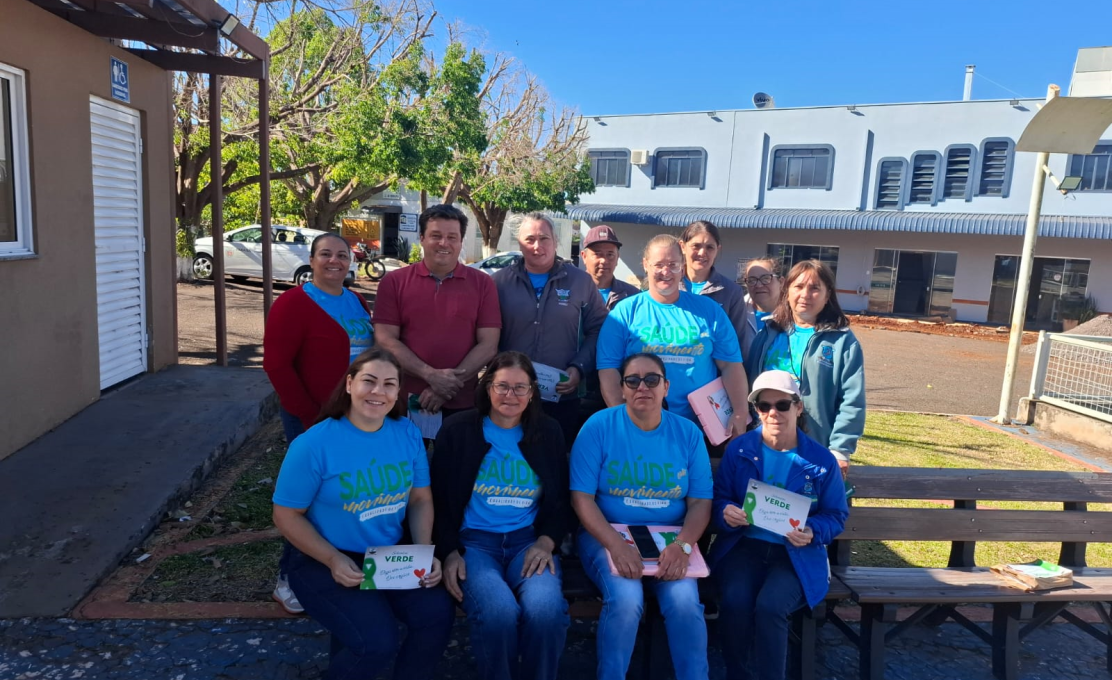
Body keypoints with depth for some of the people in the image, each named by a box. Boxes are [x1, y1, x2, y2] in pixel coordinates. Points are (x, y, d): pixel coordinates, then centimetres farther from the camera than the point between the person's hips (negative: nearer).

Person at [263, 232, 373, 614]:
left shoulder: (357, 302, 11)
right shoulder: (294, 303, -9)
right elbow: (276, 364, -14)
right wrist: (310, 416, -14)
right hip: (311, 419, -6)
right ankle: (288, 580, 21)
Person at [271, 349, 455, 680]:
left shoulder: (408, 434, -3)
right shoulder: (313, 444, -16)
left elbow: (421, 499, 4)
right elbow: (287, 516, -9)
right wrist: (334, 560, -20)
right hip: (324, 562, -4)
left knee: (438, 612, -18)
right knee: (378, 642, -23)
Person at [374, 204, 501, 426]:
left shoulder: (482, 284, 2)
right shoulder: (394, 282, 2)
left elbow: (488, 345, -3)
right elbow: (386, 340, -4)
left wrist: (450, 384, -12)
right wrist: (431, 376, -15)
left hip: (462, 404, 0)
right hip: (405, 402, 0)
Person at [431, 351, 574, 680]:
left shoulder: (549, 433, 10)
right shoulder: (457, 430, 4)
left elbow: (561, 501, 12)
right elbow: (440, 500, 5)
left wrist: (546, 542, -6)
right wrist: (449, 552, -8)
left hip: (528, 539, 2)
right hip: (474, 540, -1)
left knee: (546, 609, -29)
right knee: (497, 612, -31)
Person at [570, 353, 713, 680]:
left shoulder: (688, 433, 2)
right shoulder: (598, 426, -6)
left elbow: (701, 501, 1)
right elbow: (581, 497, -9)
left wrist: (682, 545, -18)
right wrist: (617, 545, -22)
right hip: (607, 535, -2)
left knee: (685, 601, -25)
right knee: (625, 599, -28)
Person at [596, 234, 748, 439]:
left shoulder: (709, 310, 5)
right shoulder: (625, 311, -1)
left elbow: (731, 365, 3)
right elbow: (608, 369, -5)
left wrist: (740, 413, -8)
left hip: (700, 426, 2)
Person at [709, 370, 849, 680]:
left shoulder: (822, 460, 0)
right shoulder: (738, 449, 3)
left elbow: (836, 515, 5)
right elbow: (719, 497, 7)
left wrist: (812, 533, -15)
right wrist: (726, 512, -17)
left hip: (797, 554, -1)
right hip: (744, 545, 1)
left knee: (769, 606, -29)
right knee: (734, 601, -27)